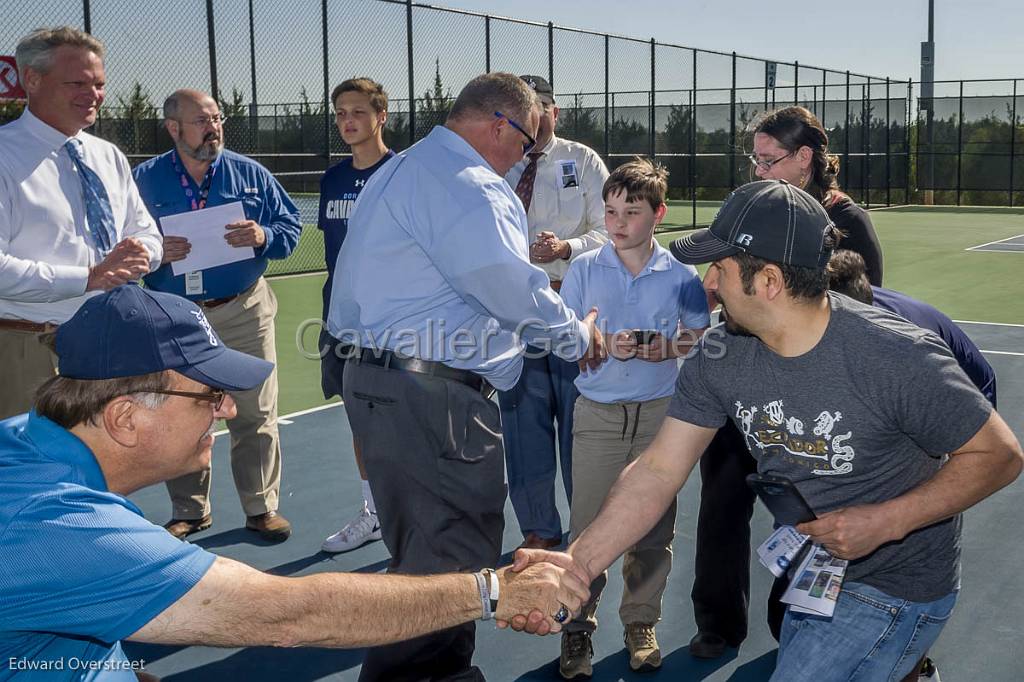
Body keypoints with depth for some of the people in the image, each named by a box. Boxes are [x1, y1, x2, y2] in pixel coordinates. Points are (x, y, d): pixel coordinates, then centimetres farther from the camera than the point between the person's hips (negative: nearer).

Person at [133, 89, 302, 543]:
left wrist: (263, 236, -16)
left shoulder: (250, 174, 5)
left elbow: (291, 227, 5)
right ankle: (189, 512, 24)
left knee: (256, 416, 2)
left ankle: (262, 508, 15)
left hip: (244, 313, 0)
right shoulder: (145, 180, 2)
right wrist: (155, 252, -18)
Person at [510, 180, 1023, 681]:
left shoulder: (899, 358, -27)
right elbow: (660, 470, -12)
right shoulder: (720, 356, -11)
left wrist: (885, 521, -27)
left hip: (893, 589, -6)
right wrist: (578, 564, -24)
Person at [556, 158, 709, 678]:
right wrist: (604, 345, -17)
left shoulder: (679, 273, 0)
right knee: (587, 527, -1)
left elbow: (702, 332, 9)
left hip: (659, 413, 1)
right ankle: (577, 627, 13)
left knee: (653, 527, 8)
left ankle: (641, 624, 24)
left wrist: (670, 347, -12)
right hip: (597, 414, -1)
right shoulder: (584, 269, -1)